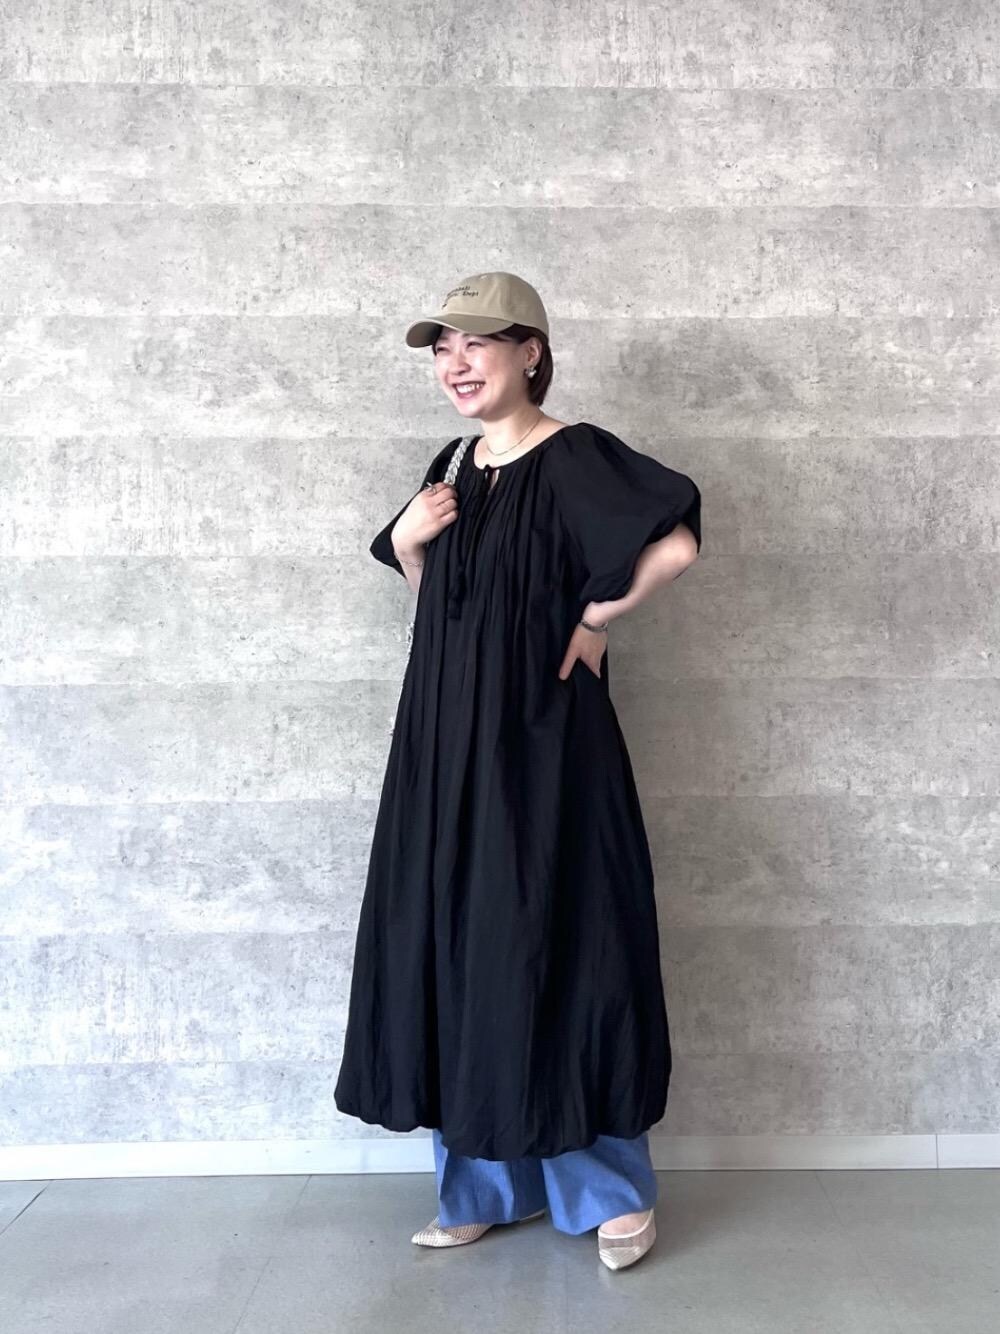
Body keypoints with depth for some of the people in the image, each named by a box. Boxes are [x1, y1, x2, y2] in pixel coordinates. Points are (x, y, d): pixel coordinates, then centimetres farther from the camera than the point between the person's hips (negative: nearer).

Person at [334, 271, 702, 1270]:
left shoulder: (572, 457, -11)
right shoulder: (454, 466, 12)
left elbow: (677, 545, -24)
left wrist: (594, 620, -11)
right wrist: (407, 539, 1)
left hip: (541, 740, -7)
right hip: (449, 739, 8)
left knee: (551, 950, 0)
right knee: (458, 948, 10)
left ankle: (613, 1189, 20)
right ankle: (490, 1183, 25)